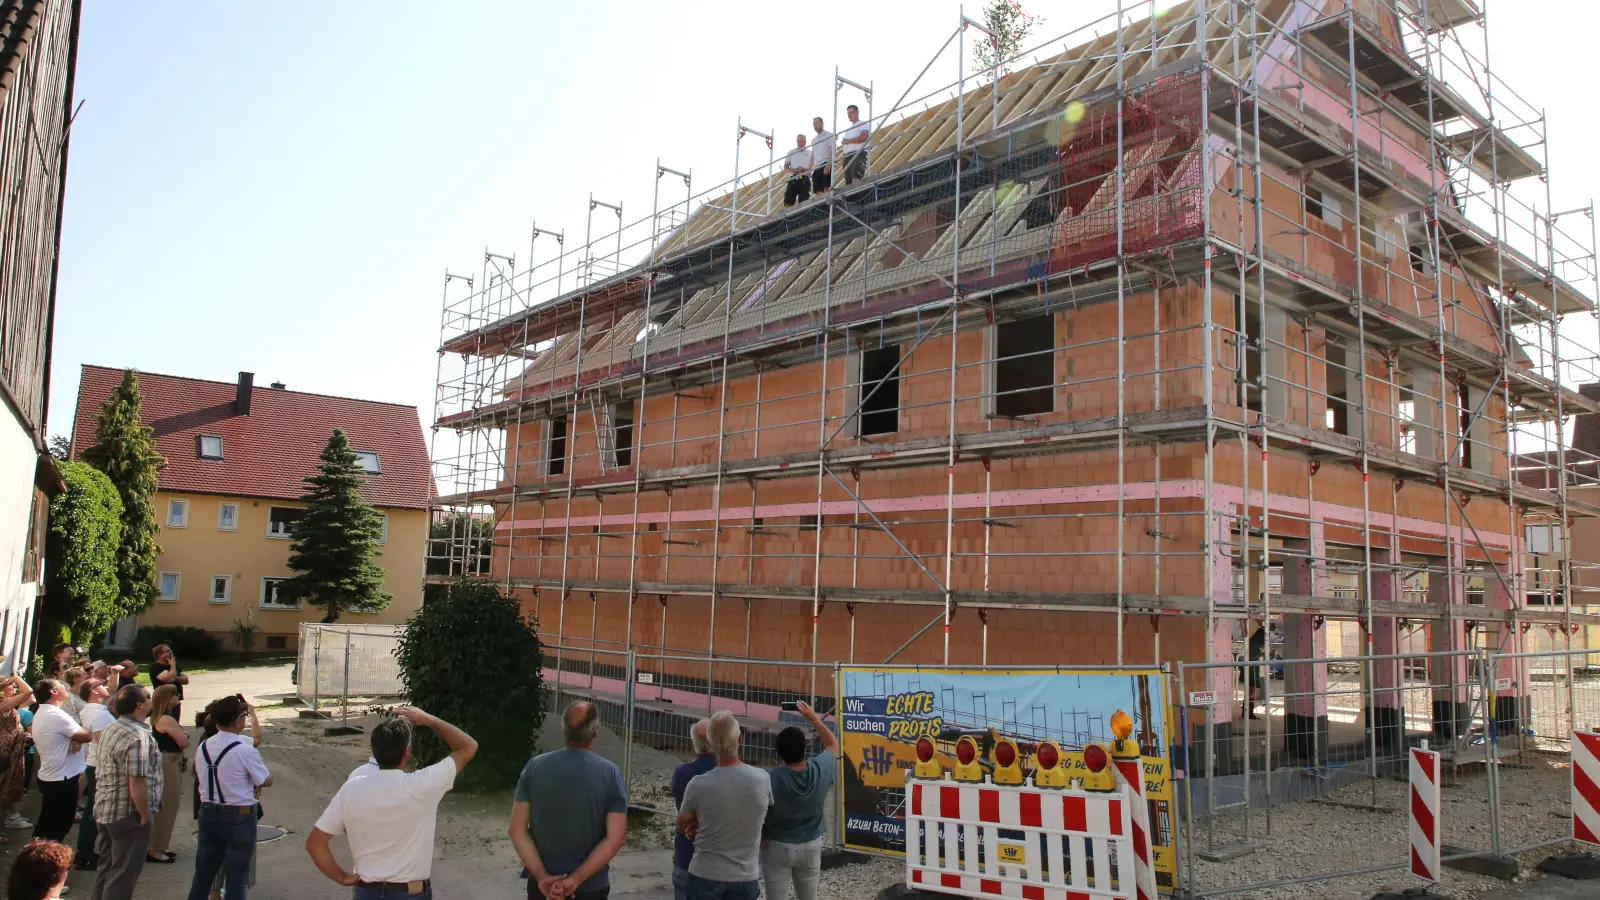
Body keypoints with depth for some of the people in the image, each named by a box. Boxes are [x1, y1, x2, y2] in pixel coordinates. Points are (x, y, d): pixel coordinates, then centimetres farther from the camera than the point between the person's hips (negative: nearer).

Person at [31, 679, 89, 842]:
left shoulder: (41, 713, 11)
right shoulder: (56, 715, -22)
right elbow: (86, 736, -21)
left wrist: (75, 739, -12)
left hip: (48, 776, 10)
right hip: (62, 779, -10)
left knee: (46, 823, 18)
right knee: (59, 826, 1)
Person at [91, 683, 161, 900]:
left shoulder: (110, 729, 7)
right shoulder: (137, 737, -23)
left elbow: (105, 769, 16)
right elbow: (137, 784, -26)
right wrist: (146, 815, -15)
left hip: (105, 809, 9)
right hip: (128, 814, -9)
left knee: (108, 867, 21)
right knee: (124, 874, 2)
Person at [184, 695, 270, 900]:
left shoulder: (203, 747, -1)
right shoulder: (245, 750, -20)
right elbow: (266, 781, -11)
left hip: (208, 814, 6)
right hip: (239, 817, -6)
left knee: (202, 874, 18)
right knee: (236, 879, 7)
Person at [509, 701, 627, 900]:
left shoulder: (534, 767, -7)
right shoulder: (610, 773, -11)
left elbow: (517, 829, -8)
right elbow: (616, 838, -15)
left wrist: (542, 876, -11)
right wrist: (576, 879, -14)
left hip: (542, 884, 1)